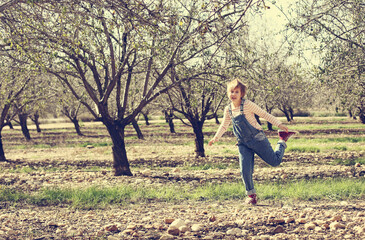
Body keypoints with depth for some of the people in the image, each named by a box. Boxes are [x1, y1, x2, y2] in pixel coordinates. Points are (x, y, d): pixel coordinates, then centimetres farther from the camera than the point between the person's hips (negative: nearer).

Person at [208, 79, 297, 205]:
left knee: (275, 161, 6)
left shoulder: (247, 104, -13)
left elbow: (264, 114, -9)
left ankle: (282, 142, 33)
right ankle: (251, 195, 9)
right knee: (245, 171, -8)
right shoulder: (228, 109, 3)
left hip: (257, 139, -4)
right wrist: (215, 138, 13)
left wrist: (279, 124, -11)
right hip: (243, 143, 4)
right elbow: (224, 126, 19)